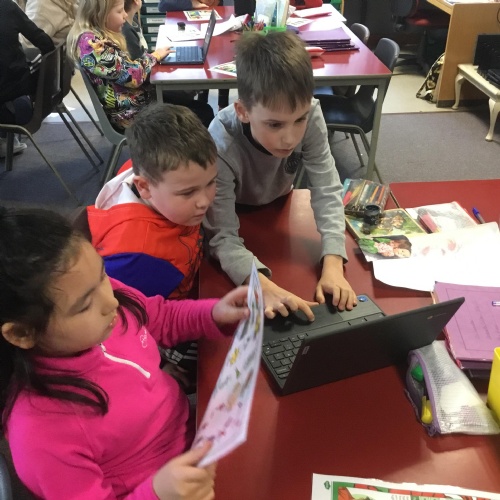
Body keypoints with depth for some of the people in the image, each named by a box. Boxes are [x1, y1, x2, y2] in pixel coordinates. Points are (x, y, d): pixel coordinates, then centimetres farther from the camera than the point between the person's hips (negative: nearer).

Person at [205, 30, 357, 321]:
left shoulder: (310, 117, -31)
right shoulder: (221, 145, -41)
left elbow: (327, 192, -29)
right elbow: (223, 237, -40)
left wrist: (333, 265, -43)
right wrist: (264, 286, -58)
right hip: (235, 214, -2)